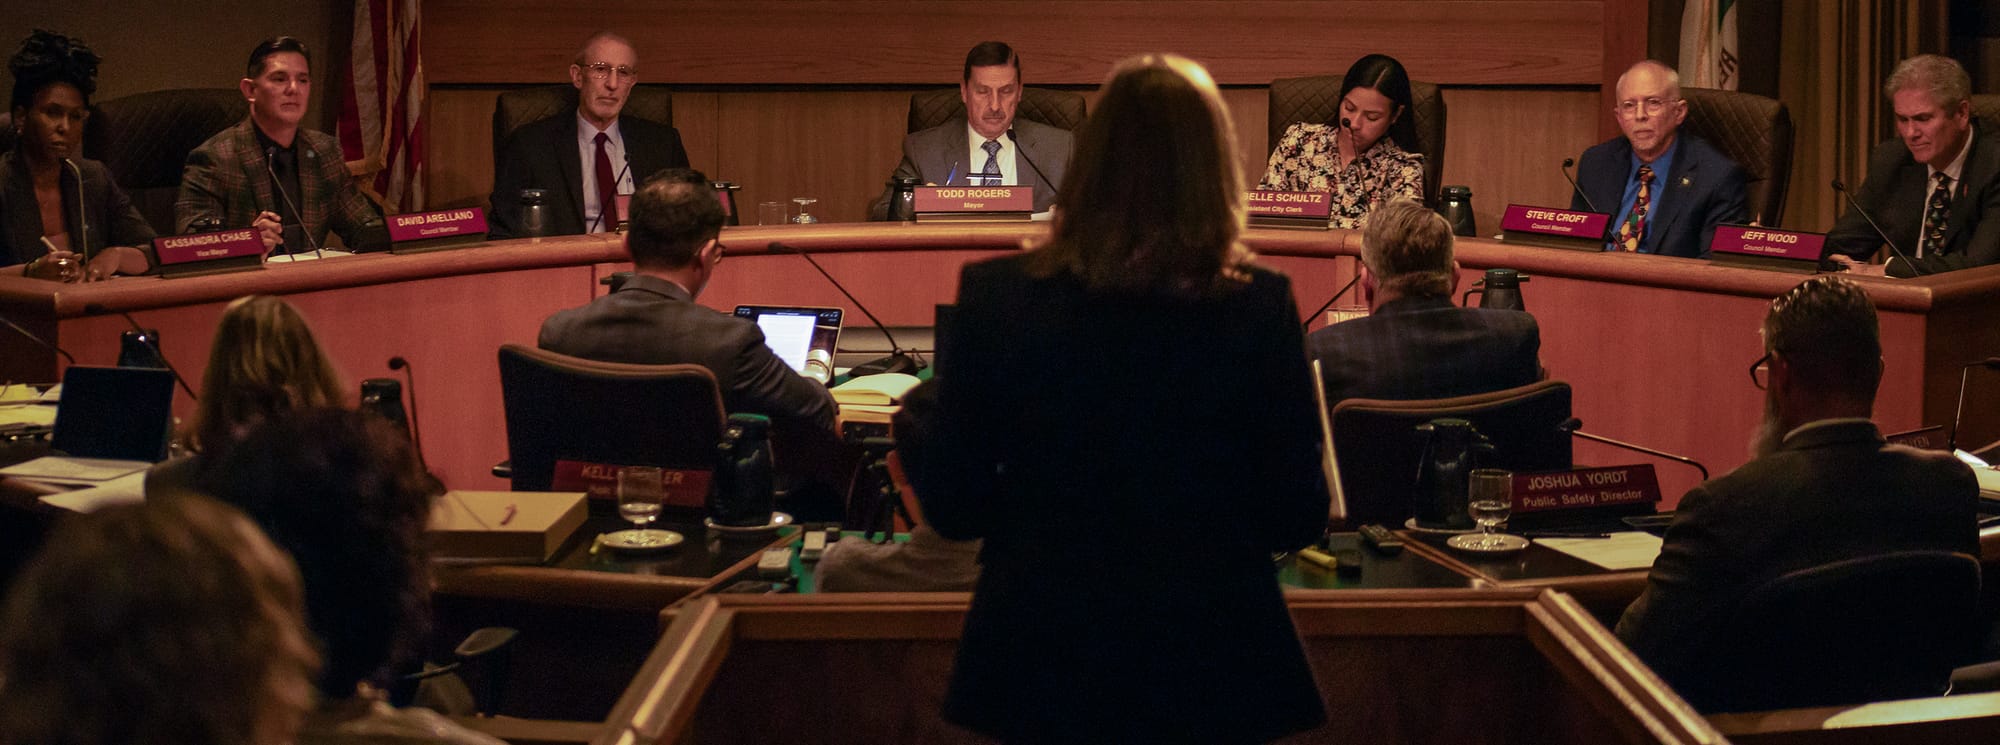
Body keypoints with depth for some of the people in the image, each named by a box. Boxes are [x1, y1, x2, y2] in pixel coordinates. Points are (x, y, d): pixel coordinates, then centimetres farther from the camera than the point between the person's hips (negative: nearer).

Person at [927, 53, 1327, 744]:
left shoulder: (994, 295, -9)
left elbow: (952, 510, -3)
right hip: (1212, 664, 0)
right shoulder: (1260, 304, -11)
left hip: (1044, 660, 1)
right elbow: (1297, 518, -5)